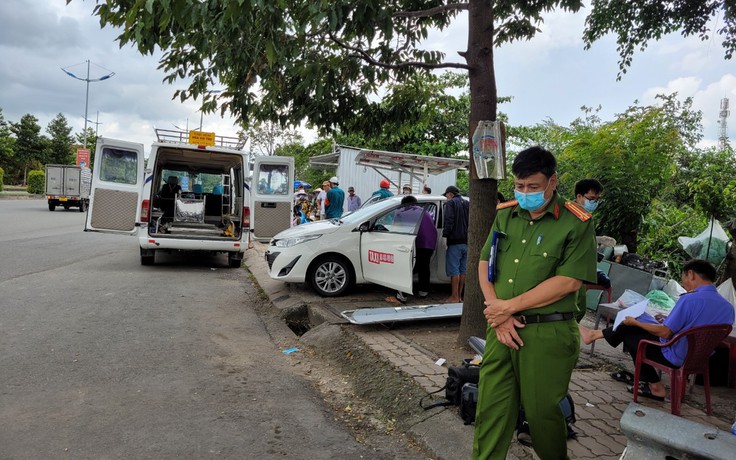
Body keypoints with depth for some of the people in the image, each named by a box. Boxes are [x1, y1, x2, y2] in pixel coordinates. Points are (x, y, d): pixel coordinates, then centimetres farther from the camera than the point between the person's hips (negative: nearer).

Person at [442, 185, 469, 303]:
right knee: (462, 270, 10)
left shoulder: (450, 203, -4)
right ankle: (459, 296, 15)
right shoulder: (467, 204, 17)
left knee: (454, 270, -5)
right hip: (467, 242, 7)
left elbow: (449, 221, -15)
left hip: (455, 241, -7)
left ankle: (454, 297, -5)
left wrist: (445, 234, -7)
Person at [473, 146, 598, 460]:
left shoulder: (576, 223, -7)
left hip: (548, 335, -4)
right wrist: (497, 314, -7)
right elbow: (484, 265, 7)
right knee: (490, 409, 9)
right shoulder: (505, 215, 8)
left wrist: (509, 306, -13)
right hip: (500, 329, 4)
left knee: (542, 413, 12)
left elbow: (569, 281, -14)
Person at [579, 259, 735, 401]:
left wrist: (635, 322, -7)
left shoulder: (689, 299, -25)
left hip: (675, 357, -8)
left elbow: (665, 333, -21)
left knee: (629, 334, 13)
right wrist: (670, 321, 17)